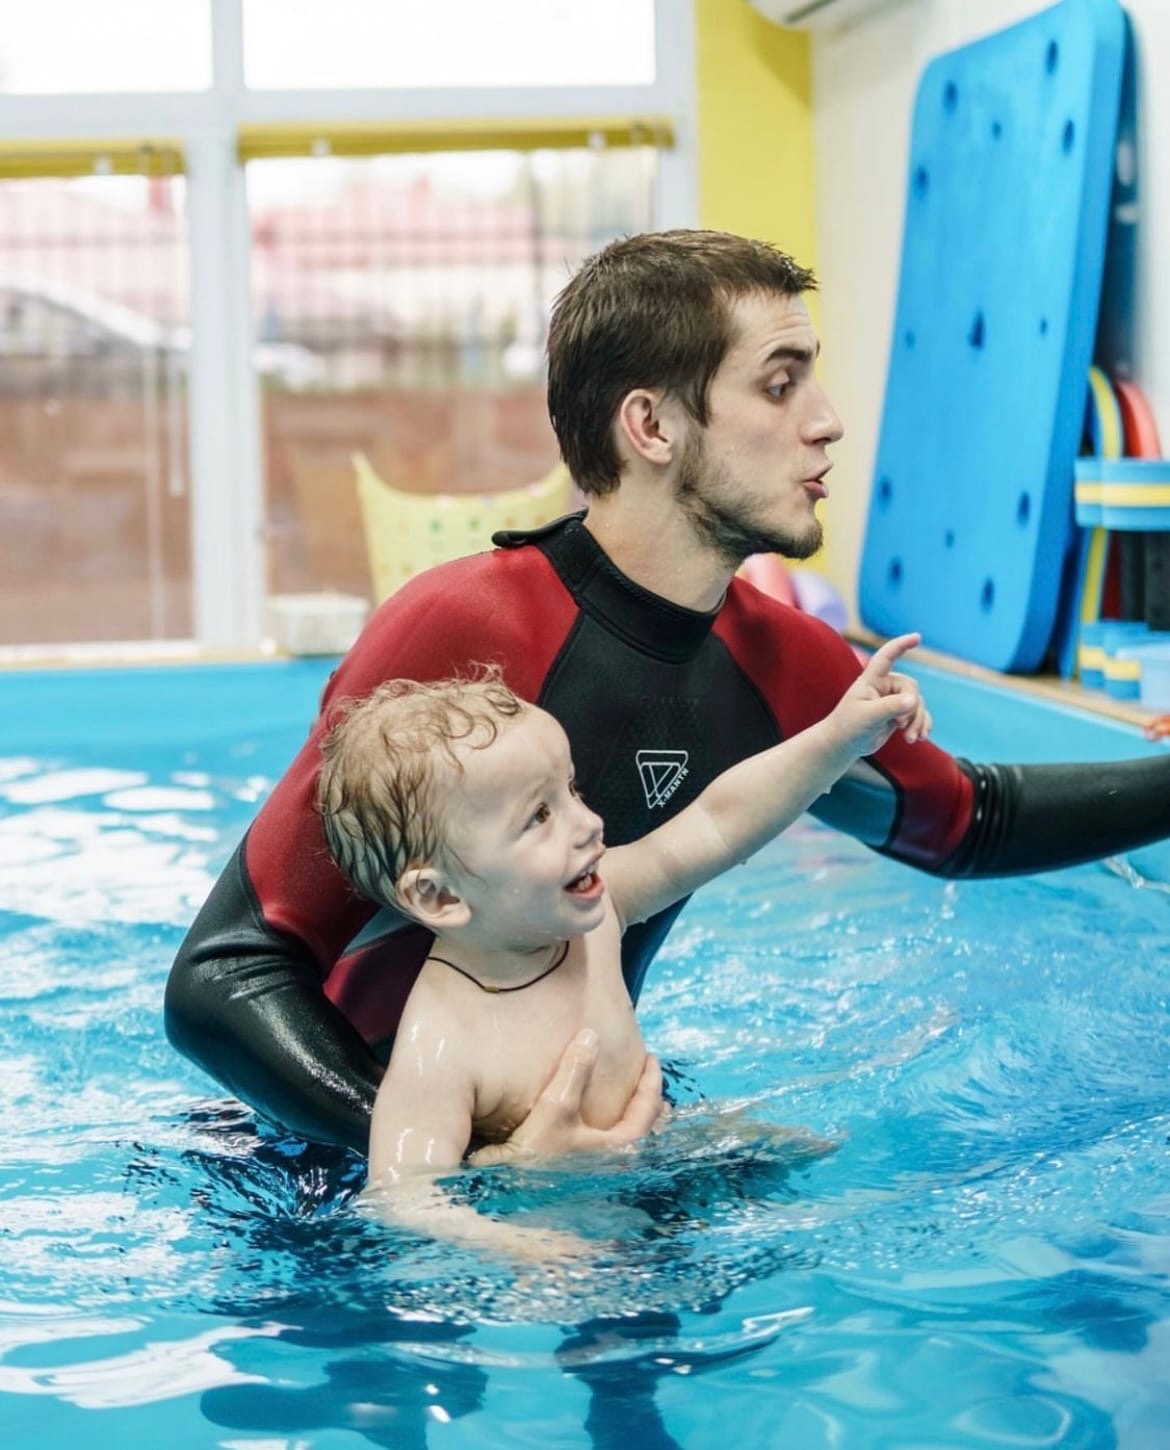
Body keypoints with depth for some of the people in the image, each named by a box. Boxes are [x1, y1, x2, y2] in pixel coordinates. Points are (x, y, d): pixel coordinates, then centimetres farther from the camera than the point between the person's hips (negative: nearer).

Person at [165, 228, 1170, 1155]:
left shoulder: (779, 661, -4)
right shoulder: (458, 632, -27)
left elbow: (970, 821, 18)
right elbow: (222, 979, -27)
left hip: (587, 1119, 6)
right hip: (340, 1151, -6)